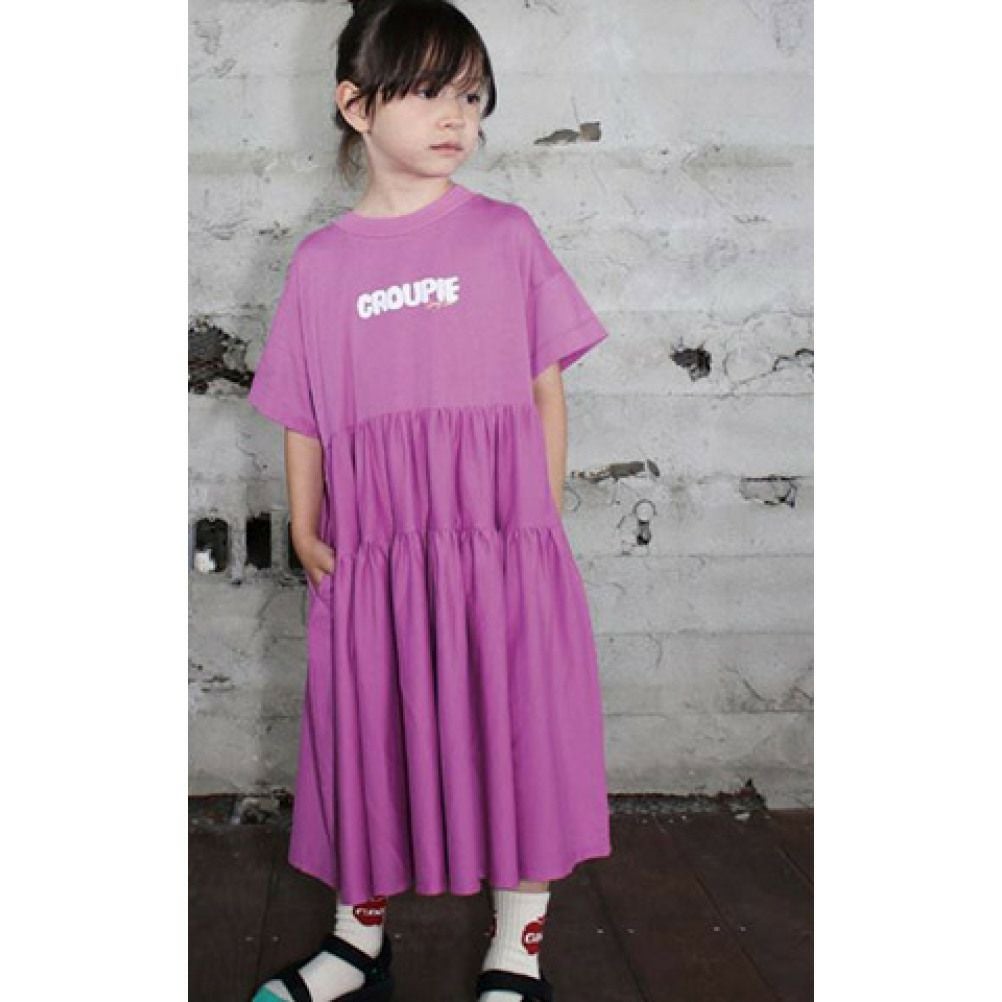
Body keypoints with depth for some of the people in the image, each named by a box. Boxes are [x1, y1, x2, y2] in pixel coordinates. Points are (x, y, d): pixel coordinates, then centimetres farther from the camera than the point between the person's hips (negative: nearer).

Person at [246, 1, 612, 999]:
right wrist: (304, 530, 1)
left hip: (501, 543, -1)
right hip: (371, 553, 2)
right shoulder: (321, 261, 6)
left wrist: (542, 519, 1)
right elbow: (302, 417, 9)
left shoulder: (506, 235, 3)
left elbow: (546, 390, 4)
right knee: (367, 738, 12)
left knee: (515, 732, 5)